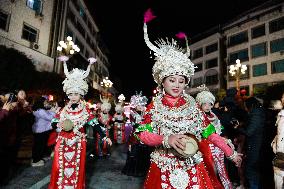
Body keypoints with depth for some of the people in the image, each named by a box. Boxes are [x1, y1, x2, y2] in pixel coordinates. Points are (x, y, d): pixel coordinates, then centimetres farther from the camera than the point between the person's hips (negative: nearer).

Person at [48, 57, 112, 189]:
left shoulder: (85, 110, -7)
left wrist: (104, 137, -19)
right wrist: (58, 125, -16)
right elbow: (53, 123, 7)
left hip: (78, 143, -2)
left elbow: (94, 124, -11)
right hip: (63, 143, 2)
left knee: (76, 167, 9)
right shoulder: (64, 109, 1)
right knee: (60, 166, 8)